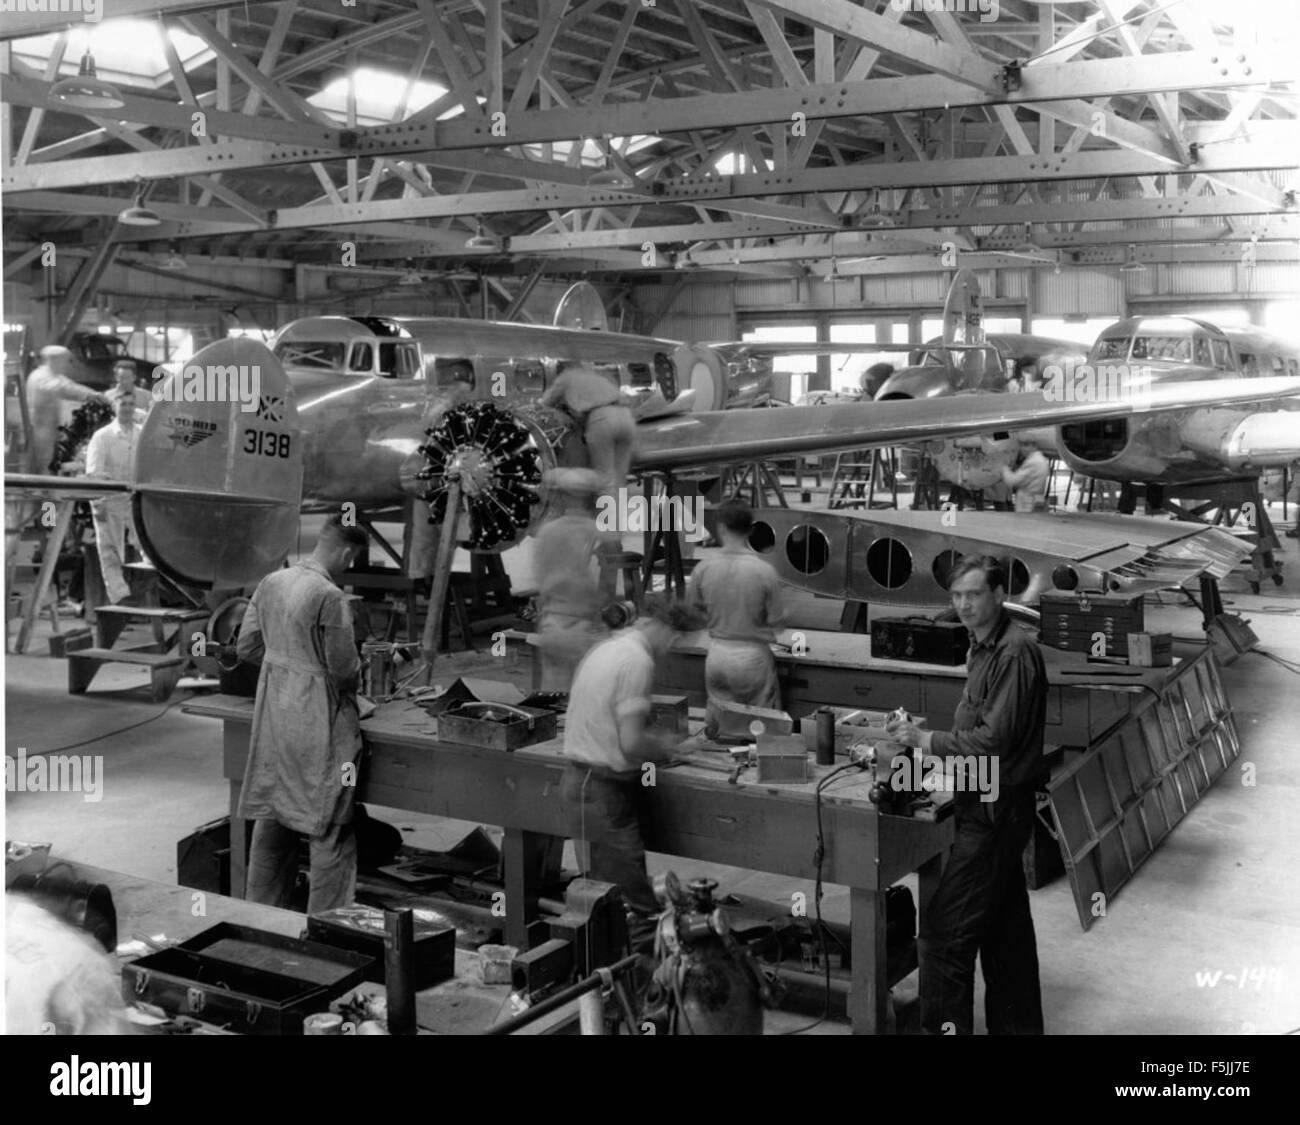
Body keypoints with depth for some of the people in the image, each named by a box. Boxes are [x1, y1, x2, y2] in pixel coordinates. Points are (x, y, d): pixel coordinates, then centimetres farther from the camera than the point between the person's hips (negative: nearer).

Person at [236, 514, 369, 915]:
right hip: (317, 722, -8)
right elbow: (343, 668, -14)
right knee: (330, 826, 3)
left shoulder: (270, 582, 4)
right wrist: (359, 668, 7)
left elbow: (247, 647, 10)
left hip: (272, 714, 8)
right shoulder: (330, 597, -18)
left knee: (272, 816, 18)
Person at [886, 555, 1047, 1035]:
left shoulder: (1014, 652, -18)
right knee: (1006, 929, 18)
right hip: (992, 805, 10)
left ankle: (944, 1026, 0)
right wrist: (920, 735, 6)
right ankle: (1016, 1024, 29)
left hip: (996, 810, -10)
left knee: (944, 931, -7)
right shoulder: (985, 648, 13)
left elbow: (995, 739, -22)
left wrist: (929, 740, -15)